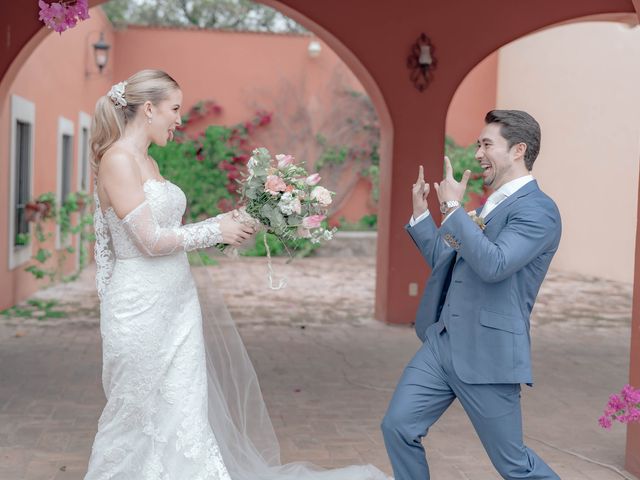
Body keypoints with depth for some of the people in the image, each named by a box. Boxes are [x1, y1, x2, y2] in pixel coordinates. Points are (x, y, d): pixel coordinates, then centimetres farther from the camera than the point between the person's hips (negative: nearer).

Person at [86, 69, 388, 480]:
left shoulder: (146, 162, 13)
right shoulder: (117, 160, -14)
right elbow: (150, 240, -18)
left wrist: (228, 225, 7)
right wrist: (215, 230, -8)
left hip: (175, 303, 8)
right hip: (141, 307, -8)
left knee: (185, 417, 9)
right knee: (139, 419, 5)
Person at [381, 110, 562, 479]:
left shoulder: (538, 209, -13)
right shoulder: (493, 205, 15)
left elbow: (493, 265, -27)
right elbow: (446, 262, 22)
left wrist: (453, 208, -20)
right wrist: (421, 213, 15)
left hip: (486, 354, -8)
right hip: (443, 342, 8)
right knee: (398, 426, 5)